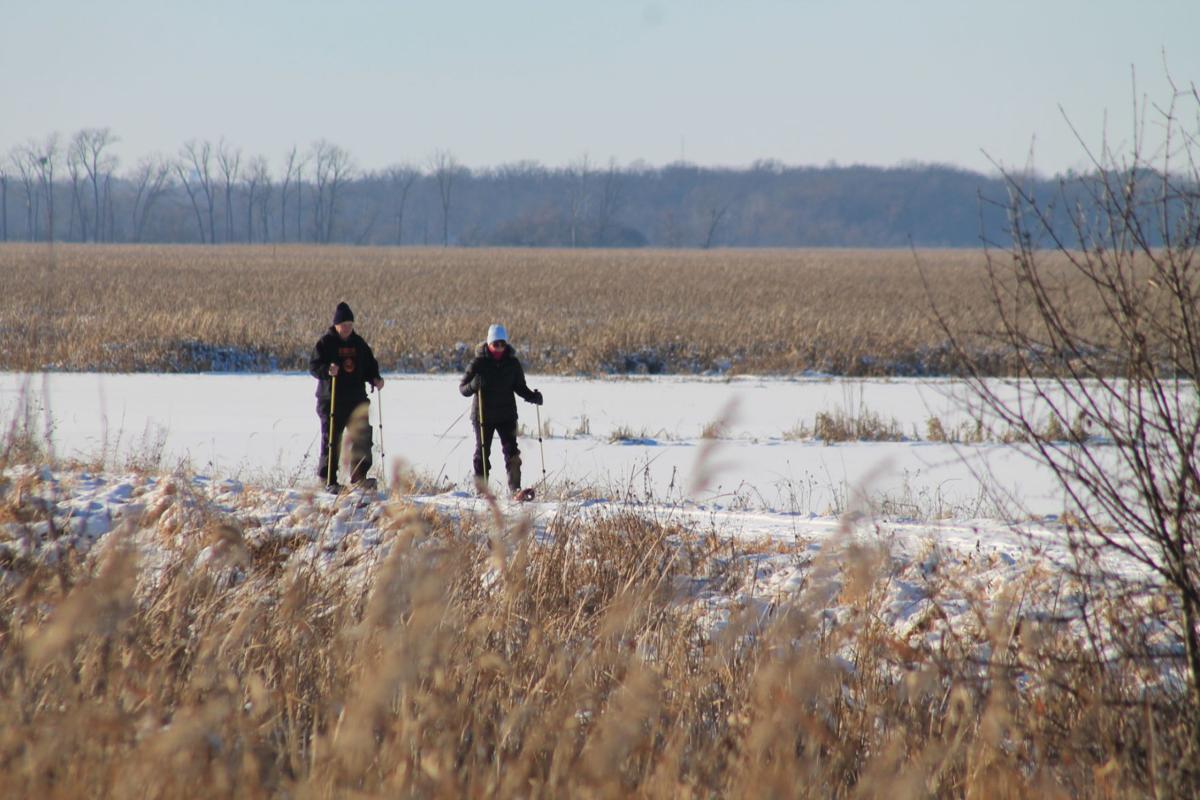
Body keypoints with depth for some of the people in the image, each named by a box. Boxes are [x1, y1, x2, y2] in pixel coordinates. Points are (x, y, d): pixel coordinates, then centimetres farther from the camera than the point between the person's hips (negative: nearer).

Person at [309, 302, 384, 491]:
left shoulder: (358, 343, 12)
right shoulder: (325, 343, -3)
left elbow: (369, 365, 19)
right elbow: (313, 366, -9)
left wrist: (375, 379, 0)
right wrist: (327, 370, -29)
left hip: (357, 399, 4)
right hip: (331, 401, -4)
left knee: (362, 436, -1)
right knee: (331, 439, -2)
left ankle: (359, 476, 6)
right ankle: (329, 480, 3)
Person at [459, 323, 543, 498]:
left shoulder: (512, 363, 1)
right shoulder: (479, 362, -6)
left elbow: (520, 387, 11)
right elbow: (463, 388, -5)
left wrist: (533, 397, -7)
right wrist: (474, 385, -27)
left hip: (506, 415, 1)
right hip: (483, 415, -1)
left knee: (511, 451, -10)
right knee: (482, 452, 7)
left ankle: (515, 488, -13)